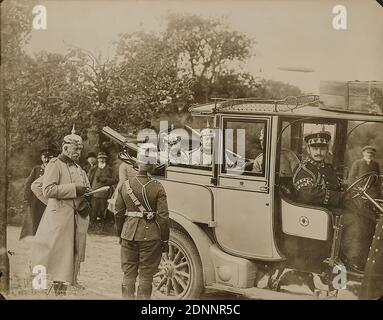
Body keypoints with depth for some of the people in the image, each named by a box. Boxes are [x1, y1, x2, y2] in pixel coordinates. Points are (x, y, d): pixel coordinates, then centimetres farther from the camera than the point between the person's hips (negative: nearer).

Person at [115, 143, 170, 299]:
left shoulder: (125, 185, -1)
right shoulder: (157, 187, -10)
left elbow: (119, 213, 5)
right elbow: (163, 216, -11)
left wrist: (120, 234, 18)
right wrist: (164, 240, -1)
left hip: (129, 234, 3)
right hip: (150, 236, -3)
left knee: (128, 274, 13)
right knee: (146, 275, 7)